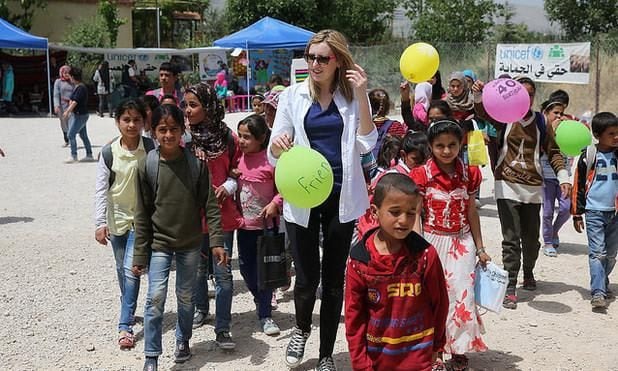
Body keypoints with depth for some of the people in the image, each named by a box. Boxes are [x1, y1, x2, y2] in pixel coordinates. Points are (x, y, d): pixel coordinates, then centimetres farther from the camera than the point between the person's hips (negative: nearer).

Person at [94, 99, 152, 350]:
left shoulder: (152, 149, -10)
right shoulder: (109, 152, -6)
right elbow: (101, 189, -4)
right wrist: (100, 223, -10)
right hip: (117, 218, 3)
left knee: (131, 269, -11)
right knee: (122, 270, 16)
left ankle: (125, 325, -7)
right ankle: (128, 312, 36)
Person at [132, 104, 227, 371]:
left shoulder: (196, 163, -8)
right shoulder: (146, 166, -8)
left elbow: (210, 205, -5)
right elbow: (142, 214, -3)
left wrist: (216, 241, -12)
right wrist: (140, 255, -2)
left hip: (190, 243, 1)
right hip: (159, 242, -1)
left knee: (186, 296, 13)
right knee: (156, 297, -9)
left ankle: (183, 340, 37)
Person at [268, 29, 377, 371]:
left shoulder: (353, 97, 2)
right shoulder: (293, 96, 0)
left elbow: (366, 144, -9)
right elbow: (274, 155, 1)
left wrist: (361, 95, -15)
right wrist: (278, 146, -23)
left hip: (341, 197, 1)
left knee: (334, 279, 9)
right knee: (307, 277, 0)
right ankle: (301, 329, 34)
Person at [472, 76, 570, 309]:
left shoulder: (540, 122, 8)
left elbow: (553, 152, 11)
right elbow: (483, 112, -17)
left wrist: (563, 176, -2)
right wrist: (478, 95, -38)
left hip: (533, 187, 3)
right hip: (507, 185, -3)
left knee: (531, 238, 10)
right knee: (511, 239, -7)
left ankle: (528, 273, 37)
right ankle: (510, 288, -1)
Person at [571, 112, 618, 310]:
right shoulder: (588, 155, -5)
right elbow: (578, 185, 0)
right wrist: (577, 213, 1)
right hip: (594, 212, -4)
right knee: (597, 253, -8)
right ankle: (598, 293, -10)